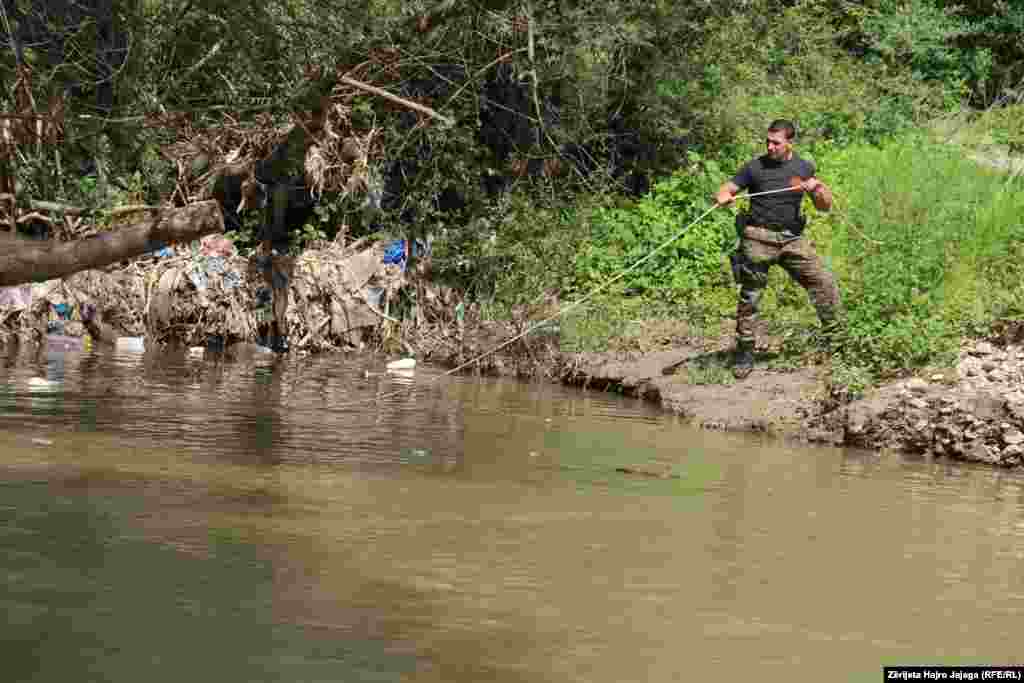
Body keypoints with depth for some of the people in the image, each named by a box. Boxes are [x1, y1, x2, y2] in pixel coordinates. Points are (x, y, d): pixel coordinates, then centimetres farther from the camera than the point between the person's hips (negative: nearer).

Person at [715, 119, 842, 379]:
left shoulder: (804, 168, 8)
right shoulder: (755, 167, 0)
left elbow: (825, 206, 12)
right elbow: (725, 190, 0)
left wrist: (817, 188, -9)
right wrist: (723, 198, -24)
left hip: (792, 238, 2)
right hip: (759, 238, -2)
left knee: (825, 284, -5)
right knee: (750, 296, -1)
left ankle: (835, 336, 10)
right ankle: (744, 352, 9)